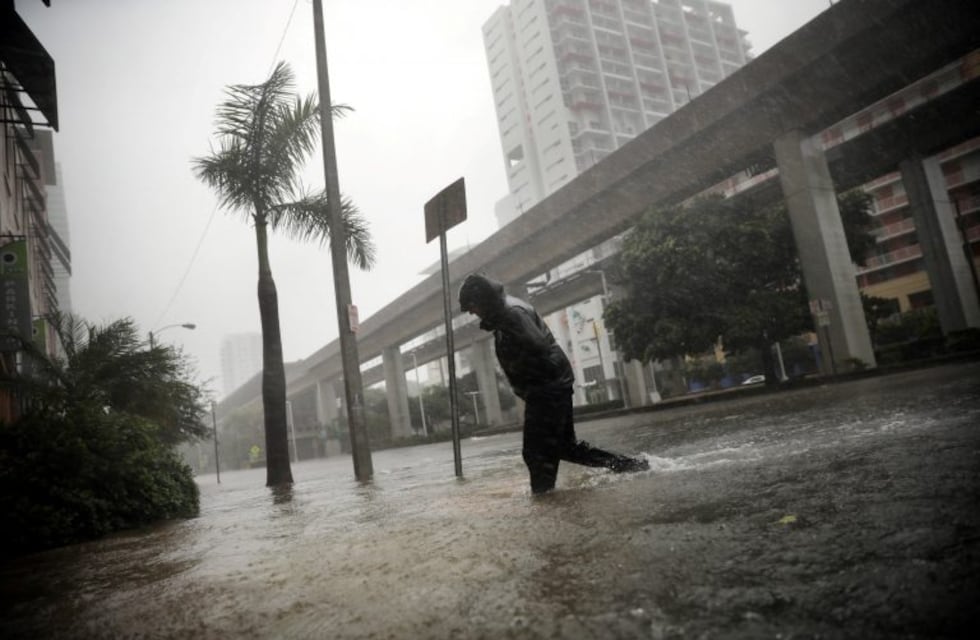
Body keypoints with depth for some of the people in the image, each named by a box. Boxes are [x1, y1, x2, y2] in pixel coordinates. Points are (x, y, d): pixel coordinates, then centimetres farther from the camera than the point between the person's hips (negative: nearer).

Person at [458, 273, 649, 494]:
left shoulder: (511, 312, -15)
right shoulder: (506, 311, 17)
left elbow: (537, 347, -28)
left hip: (547, 387, -11)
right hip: (554, 385, 11)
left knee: (536, 451, -6)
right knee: (565, 445, 17)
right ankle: (627, 464, 22)